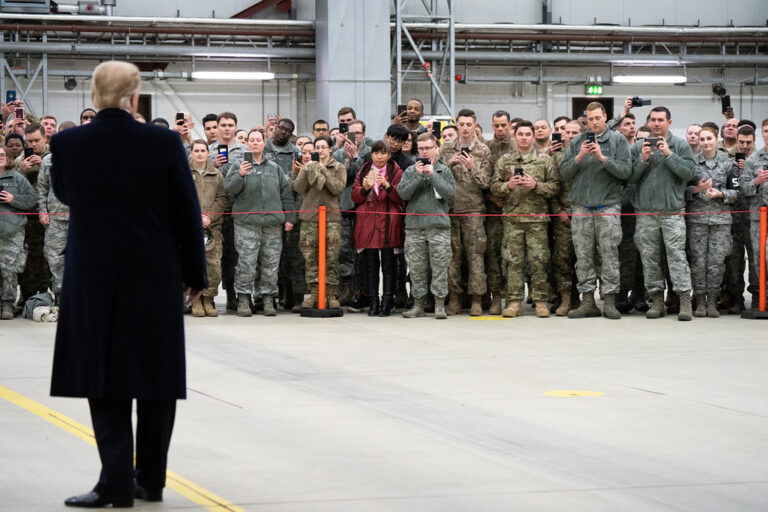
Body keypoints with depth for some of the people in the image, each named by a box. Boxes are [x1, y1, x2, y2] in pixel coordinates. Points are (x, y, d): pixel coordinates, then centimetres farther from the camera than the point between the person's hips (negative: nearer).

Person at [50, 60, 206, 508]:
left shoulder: (67, 144, -5)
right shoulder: (164, 142, -8)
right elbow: (188, 214, -3)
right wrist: (195, 274, 7)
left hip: (93, 277, 0)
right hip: (156, 278, 0)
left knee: (104, 376, 5)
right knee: (157, 377, 11)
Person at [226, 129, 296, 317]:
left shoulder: (274, 168, 15)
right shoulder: (240, 165, 6)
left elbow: (286, 193, 16)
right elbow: (229, 188, -7)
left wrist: (289, 217, 9)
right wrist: (240, 175, -26)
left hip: (273, 223, 3)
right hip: (247, 222, -3)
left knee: (271, 263, 3)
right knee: (246, 262, -7)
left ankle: (268, 300, 9)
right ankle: (243, 300, -2)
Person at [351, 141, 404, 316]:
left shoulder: (396, 172, 7)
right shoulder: (363, 171, 13)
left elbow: (401, 197, -4)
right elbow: (355, 196, 7)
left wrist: (387, 185, -20)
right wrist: (365, 188, -13)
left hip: (388, 223, -2)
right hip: (367, 223, 2)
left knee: (388, 266, -4)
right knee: (371, 266, 2)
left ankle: (387, 303, -2)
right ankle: (373, 303, 5)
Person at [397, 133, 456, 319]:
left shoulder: (444, 171, 8)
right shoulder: (410, 171, 11)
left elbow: (450, 192, -5)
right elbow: (402, 193, -1)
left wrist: (433, 175, -9)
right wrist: (418, 176, -8)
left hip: (439, 226, -2)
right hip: (414, 227, 2)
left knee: (440, 267, -4)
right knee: (417, 268, 4)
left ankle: (440, 305, 0)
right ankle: (418, 305, 11)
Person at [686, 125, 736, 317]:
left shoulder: (726, 162, 6)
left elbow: (736, 191, 8)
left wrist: (720, 194, -9)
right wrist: (697, 189, -12)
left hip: (721, 217, 1)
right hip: (697, 217, -1)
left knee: (717, 260, -3)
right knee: (698, 260, -2)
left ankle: (712, 301, 5)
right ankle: (700, 302, 5)